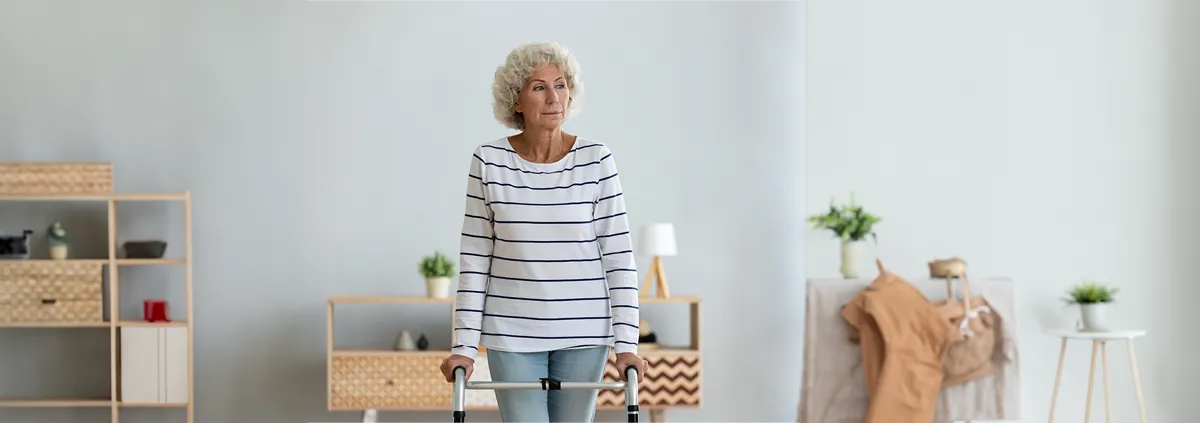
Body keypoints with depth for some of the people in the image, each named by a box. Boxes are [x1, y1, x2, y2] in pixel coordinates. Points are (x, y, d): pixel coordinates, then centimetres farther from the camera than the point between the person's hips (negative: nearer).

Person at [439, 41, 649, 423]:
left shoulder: (596, 159, -3)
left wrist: (626, 342, -11)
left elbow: (618, 255, -4)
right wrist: (464, 345, -5)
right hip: (513, 333, 0)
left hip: (584, 333, 1)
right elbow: (474, 259, -1)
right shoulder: (489, 161, -3)